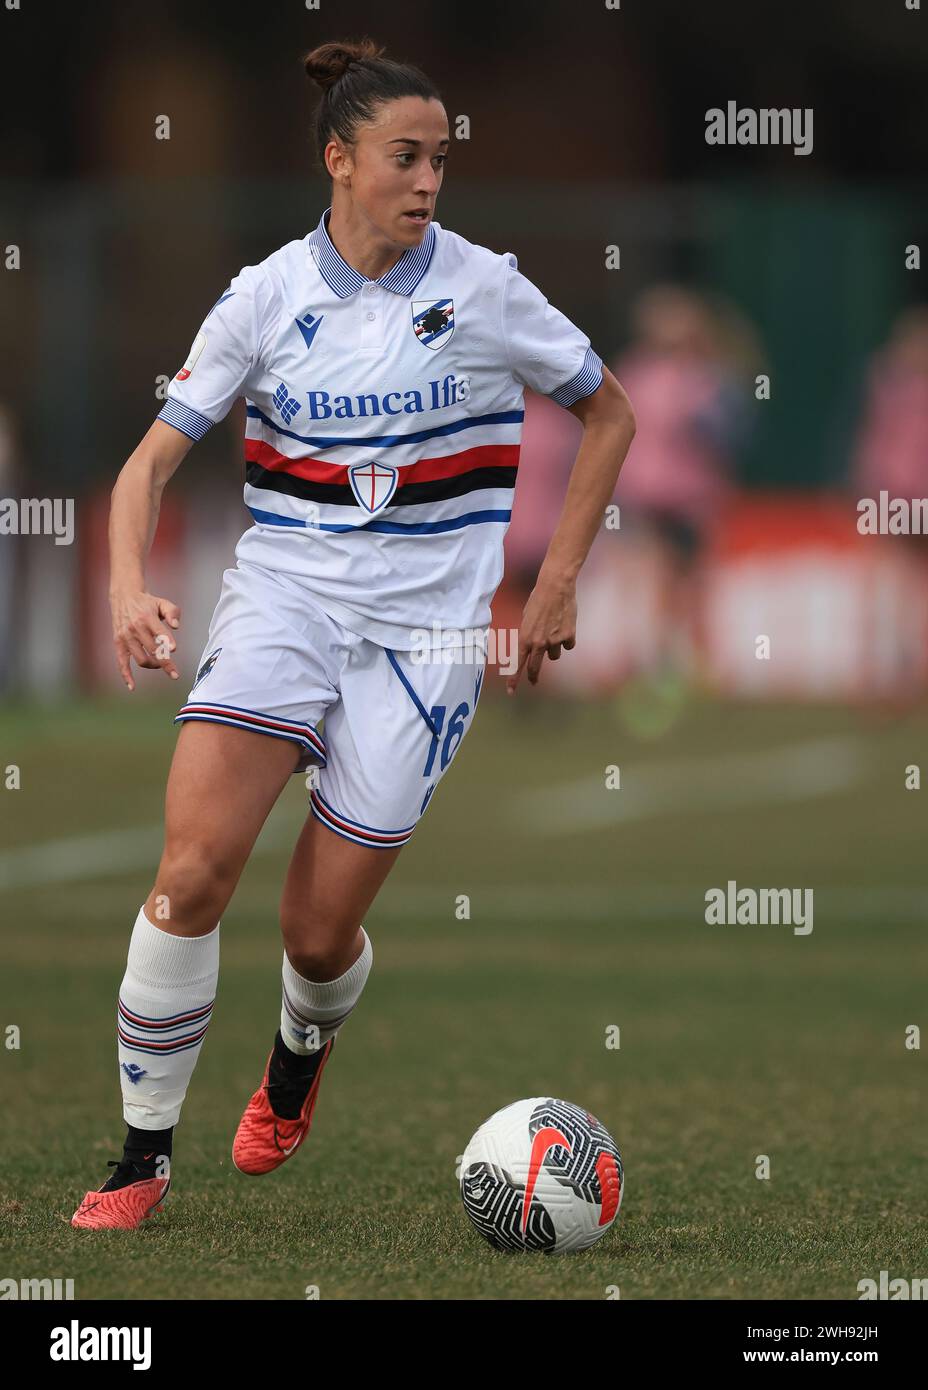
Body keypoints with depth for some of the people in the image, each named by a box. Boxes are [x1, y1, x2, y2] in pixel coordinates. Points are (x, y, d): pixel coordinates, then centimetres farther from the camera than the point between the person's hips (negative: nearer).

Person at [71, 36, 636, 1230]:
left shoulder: (482, 290, -3)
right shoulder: (267, 295, -1)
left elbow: (608, 415, 10)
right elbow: (152, 460, 0)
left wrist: (558, 582, 5)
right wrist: (129, 589, -18)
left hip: (425, 628, -1)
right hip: (284, 595, 1)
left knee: (319, 931, -1)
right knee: (194, 869, -21)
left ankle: (301, 1052, 37)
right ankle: (143, 1155, -9)